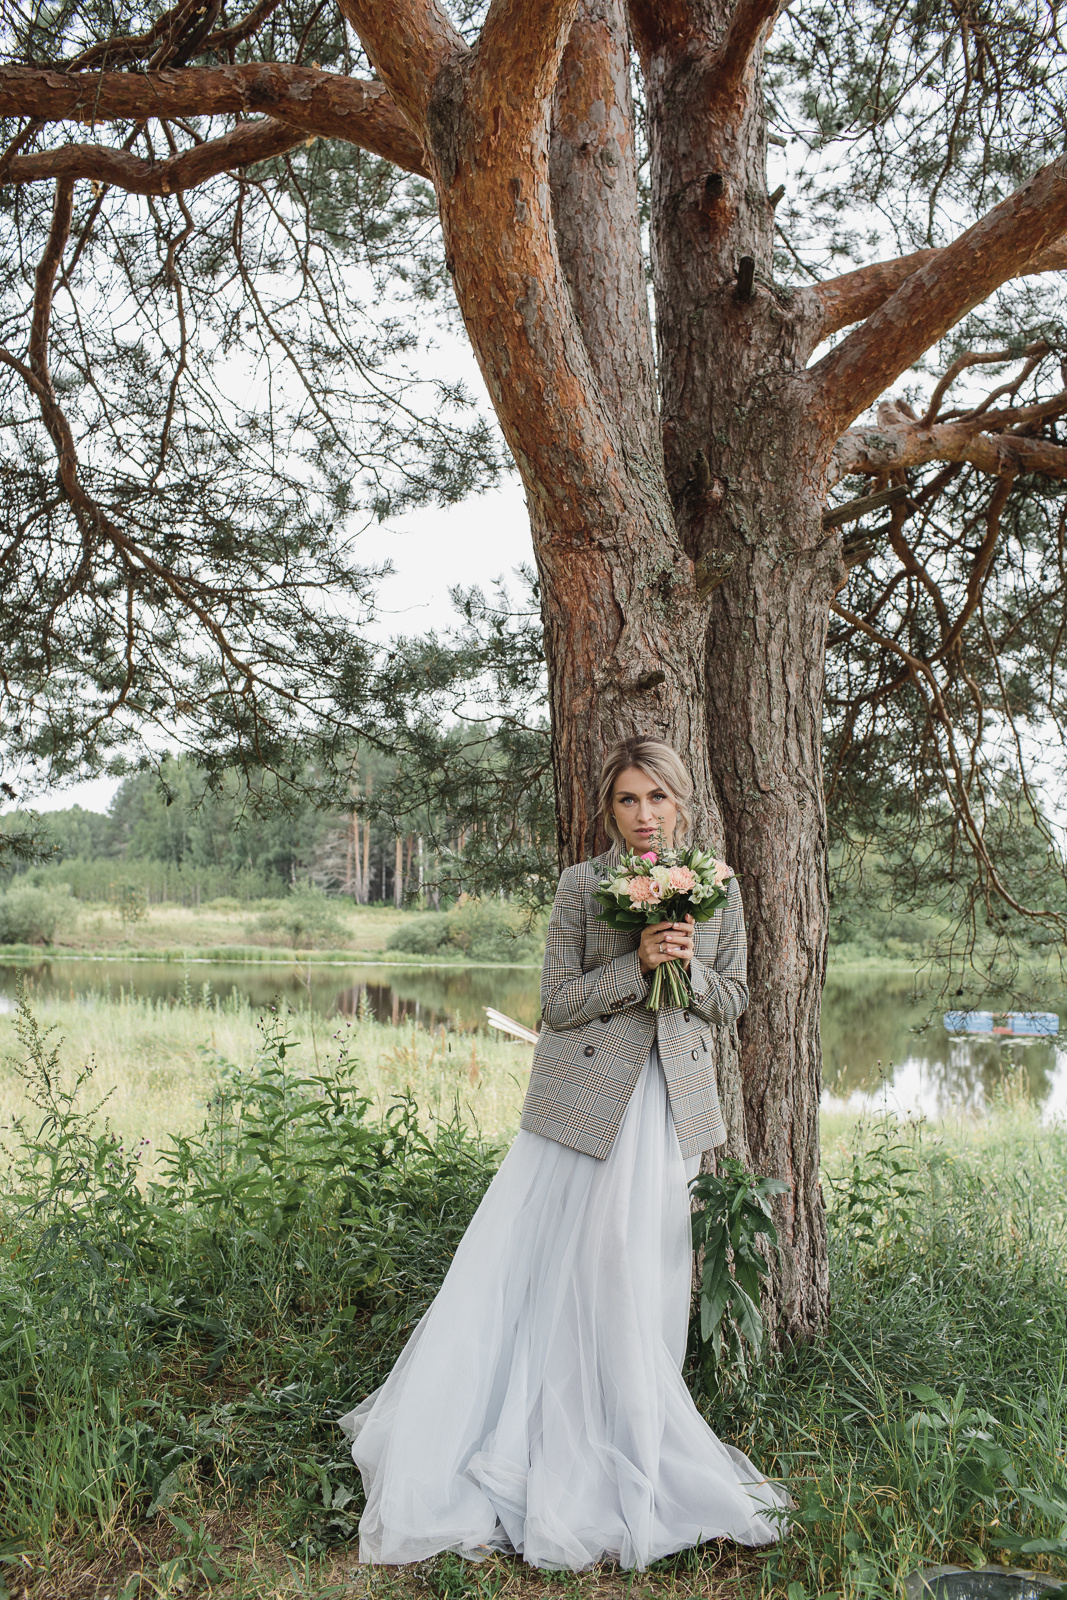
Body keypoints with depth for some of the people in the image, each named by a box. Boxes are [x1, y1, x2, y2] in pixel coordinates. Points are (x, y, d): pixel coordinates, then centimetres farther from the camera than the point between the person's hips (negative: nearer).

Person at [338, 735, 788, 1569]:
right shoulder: (581, 885, -3)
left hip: (670, 1101, 2)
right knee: (547, 1261, 0)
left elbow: (734, 997, 10)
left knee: (642, 1273, 6)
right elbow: (559, 1001, -4)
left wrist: (689, 968, -10)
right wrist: (638, 964, -17)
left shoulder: (718, 887, 5)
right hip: (585, 1095, -2)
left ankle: (631, 1453, 23)